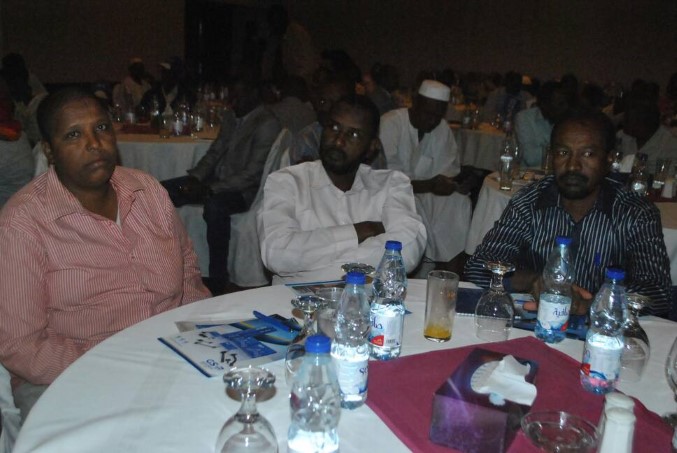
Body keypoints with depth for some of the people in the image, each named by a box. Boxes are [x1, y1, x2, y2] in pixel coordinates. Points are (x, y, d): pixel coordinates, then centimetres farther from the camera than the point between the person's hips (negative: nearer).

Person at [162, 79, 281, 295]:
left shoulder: (267, 125, -14)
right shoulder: (231, 118, 13)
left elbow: (252, 174, -20)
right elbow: (215, 152, 16)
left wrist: (210, 189, -24)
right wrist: (196, 178, -4)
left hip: (244, 190, -8)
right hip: (216, 181, 8)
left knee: (214, 206, -39)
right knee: (164, 190, -7)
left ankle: (217, 281, -27)